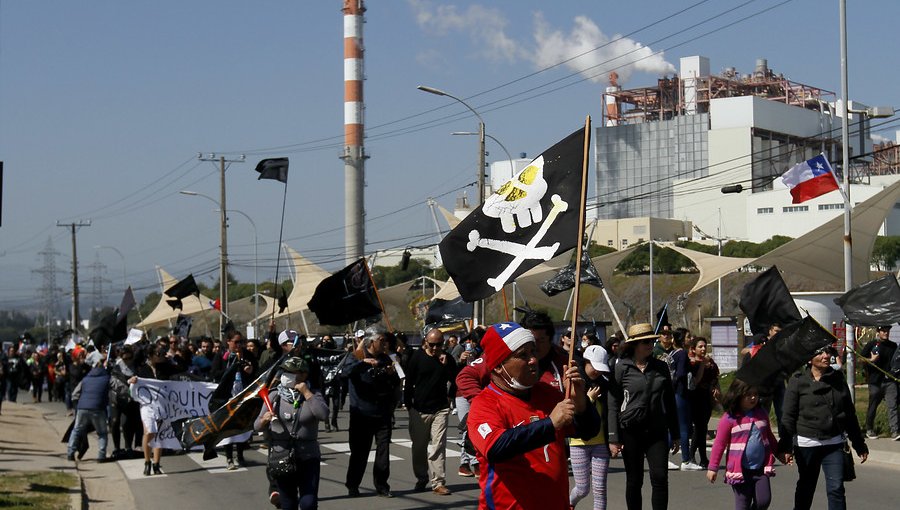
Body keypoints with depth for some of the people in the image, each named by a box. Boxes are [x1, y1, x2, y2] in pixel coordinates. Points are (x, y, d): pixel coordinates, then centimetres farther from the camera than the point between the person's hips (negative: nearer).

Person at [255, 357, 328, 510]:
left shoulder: (313, 396, 1)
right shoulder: (274, 397, 3)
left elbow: (323, 415, -19)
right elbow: (257, 426, 4)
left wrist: (307, 393, -16)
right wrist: (264, 419, -19)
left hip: (308, 458, -1)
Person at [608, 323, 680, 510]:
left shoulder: (661, 367, 8)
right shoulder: (622, 368, -1)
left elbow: (670, 402, 14)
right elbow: (613, 405, -2)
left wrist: (675, 435, 13)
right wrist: (613, 438, -7)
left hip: (657, 431, 2)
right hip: (631, 430, -2)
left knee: (660, 478, -7)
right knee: (634, 481, 5)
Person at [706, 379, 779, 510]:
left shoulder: (762, 414, 6)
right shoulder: (729, 418, -9)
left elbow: (770, 437, 21)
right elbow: (719, 444, -6)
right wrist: (713, 468, -6)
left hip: (761, 468, 4)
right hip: (740, 470, -4)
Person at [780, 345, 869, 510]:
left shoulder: (838, 379, 5)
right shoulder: (798, 380, -5)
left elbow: (850, 414, 11)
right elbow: (788, 416, -6)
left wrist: (859, 444, 13)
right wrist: (786, 446, -13)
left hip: (834, 443, 2)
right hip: (806, 444, -2)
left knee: (836, 488, -7)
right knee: (806, 488, 12)